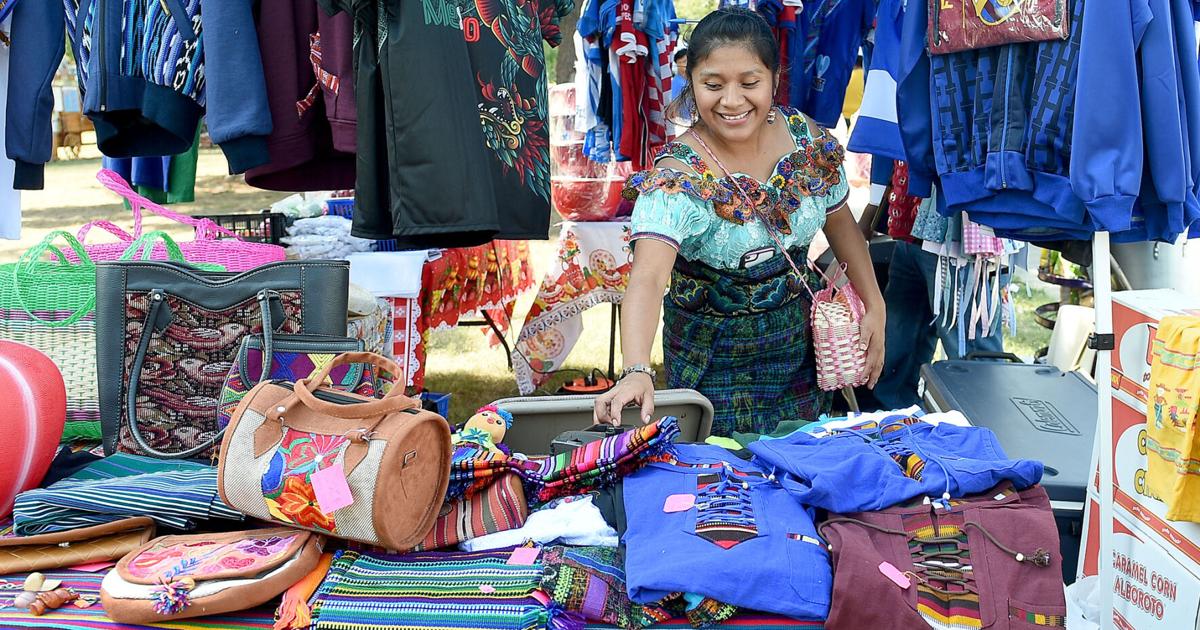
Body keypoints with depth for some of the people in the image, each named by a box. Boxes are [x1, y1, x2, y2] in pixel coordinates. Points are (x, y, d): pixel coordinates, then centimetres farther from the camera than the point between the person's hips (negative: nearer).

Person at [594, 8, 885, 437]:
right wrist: (637, 371, -55)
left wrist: (874, 306, 2)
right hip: (715, 361, -4)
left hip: (799, 341, 5)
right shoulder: (677, 177, -27)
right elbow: (647, 277, -40)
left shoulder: (805, 138, -11)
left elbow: (839, 221, 6)